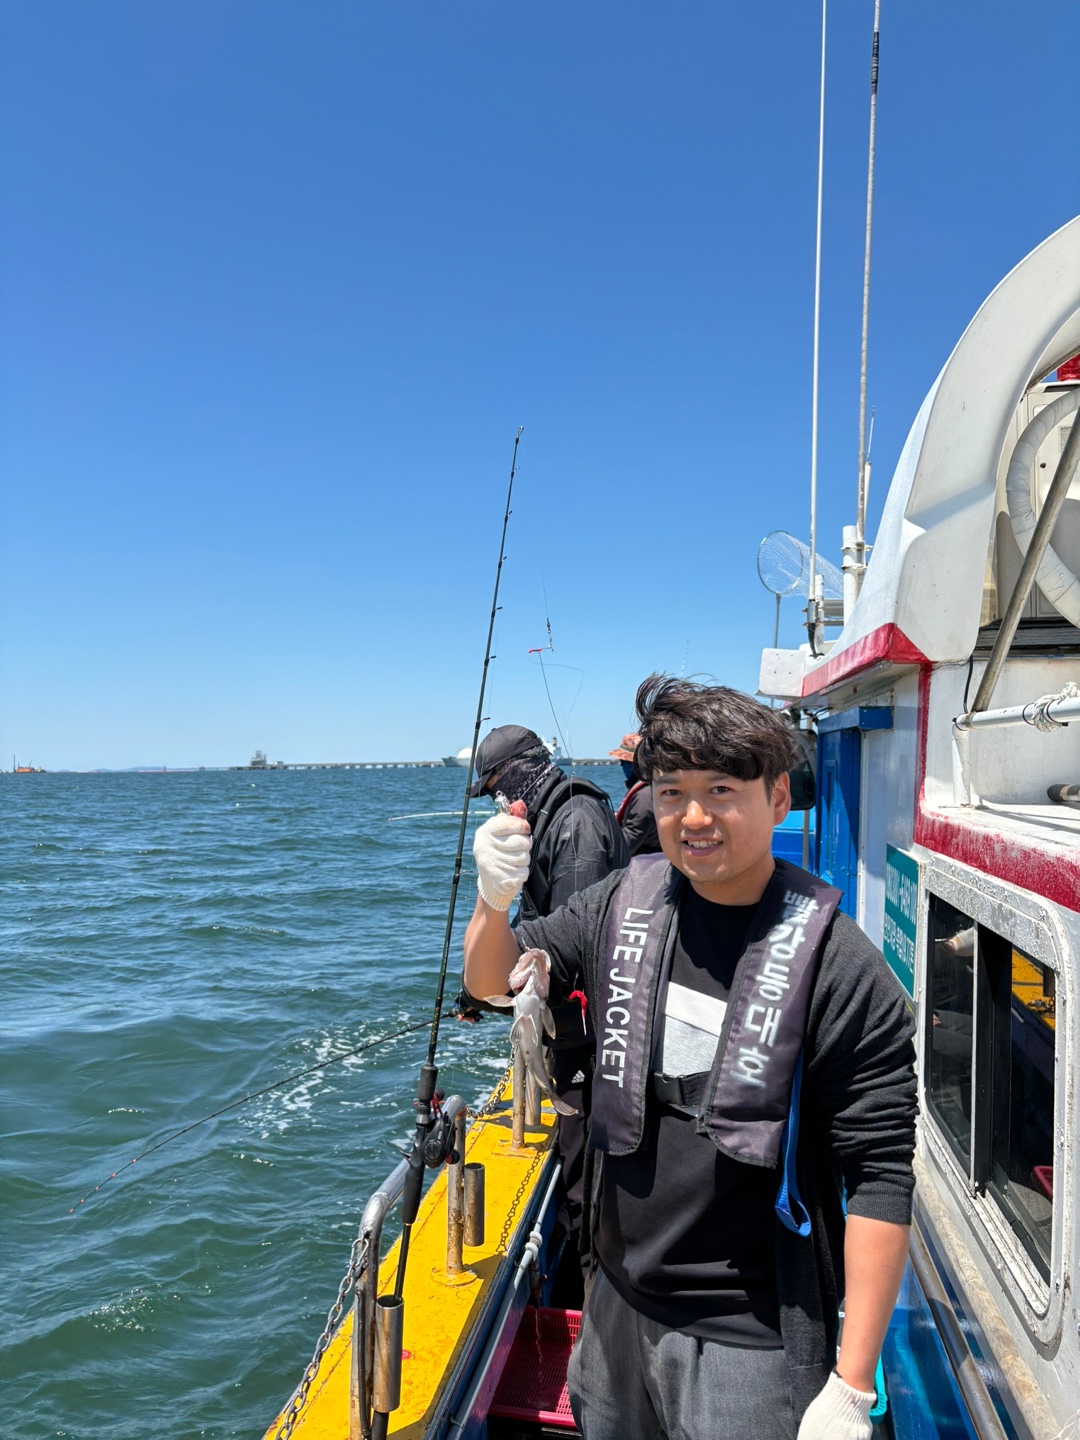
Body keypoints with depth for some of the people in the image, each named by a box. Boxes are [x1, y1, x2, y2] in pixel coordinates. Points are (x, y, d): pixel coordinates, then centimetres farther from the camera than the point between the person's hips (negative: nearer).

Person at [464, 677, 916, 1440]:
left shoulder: (839, 969, -21)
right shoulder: (627, 903, -6)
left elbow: (880, 1183, -17)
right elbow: (489, 980, 4)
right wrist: (494, 900, -17)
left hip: (750, 1342, -5)